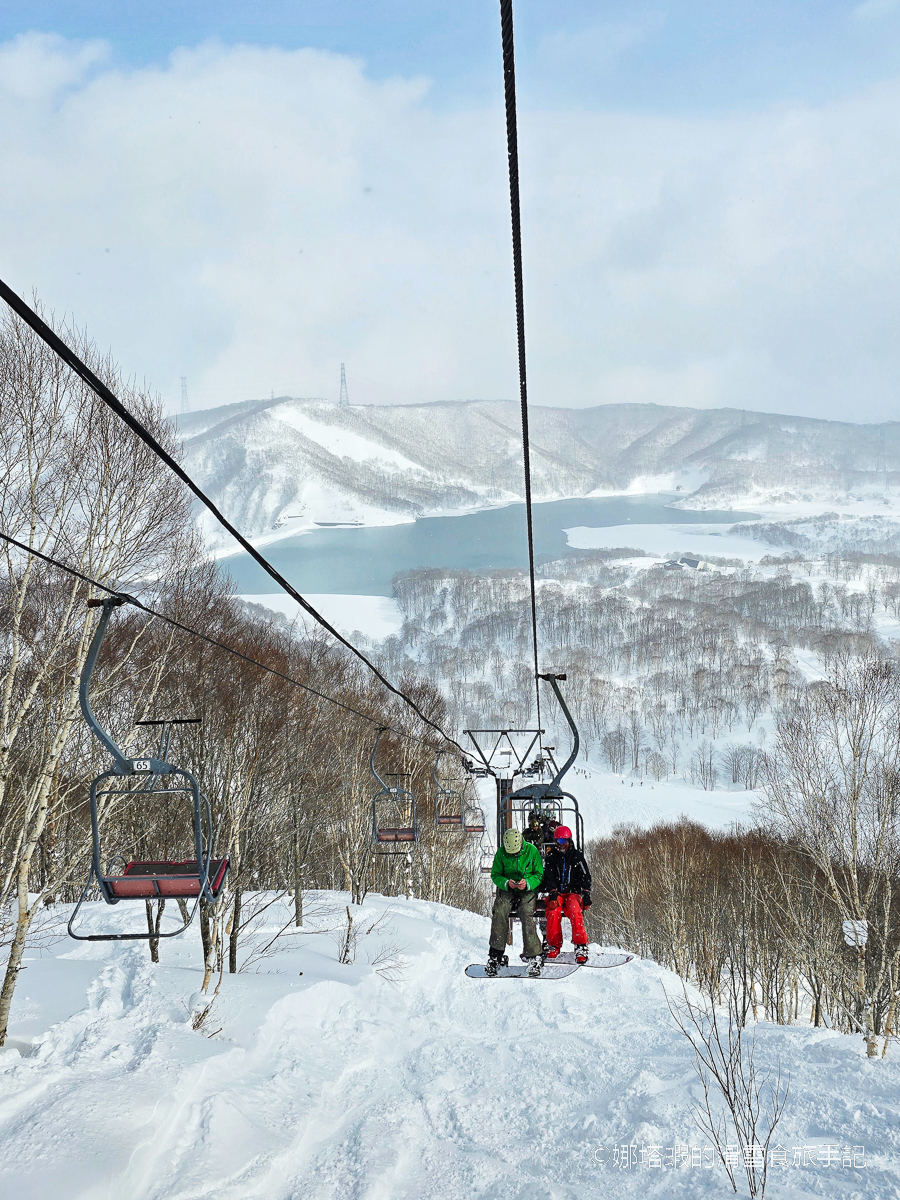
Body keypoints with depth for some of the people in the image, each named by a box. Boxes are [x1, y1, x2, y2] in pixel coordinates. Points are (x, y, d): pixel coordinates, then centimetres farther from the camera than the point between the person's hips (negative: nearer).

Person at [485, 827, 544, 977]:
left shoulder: (531, 851, -11)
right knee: (499, 914, -21)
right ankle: (495, 956, -13)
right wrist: (506, 883, -22)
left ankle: (534, 956, -19)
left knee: (526, 914, -26)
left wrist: (528, 883, -24)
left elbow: (539, 874, -5)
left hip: (528, 888, -2)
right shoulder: (501, 852, -7)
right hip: (506, 888, 2)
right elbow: (495, 875, -1)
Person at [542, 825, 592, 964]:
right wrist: (553, 892, -16)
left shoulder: (577, 855, 9)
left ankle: (581, 945, -30)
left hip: (573, 892, -1)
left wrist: (586, 895, -6)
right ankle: (554, 945, -20)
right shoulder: (551, 856, 10)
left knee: (575, 912, -31)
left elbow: (585, 876, 6)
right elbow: (548, 877, 0)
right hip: (556, 893, 1)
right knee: (553, 912, -30)